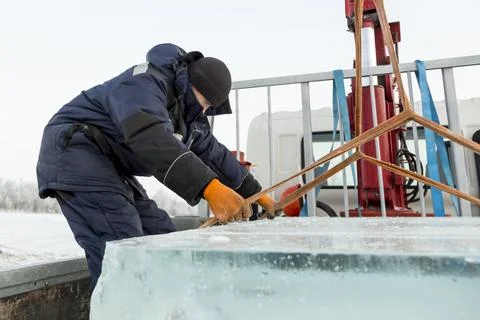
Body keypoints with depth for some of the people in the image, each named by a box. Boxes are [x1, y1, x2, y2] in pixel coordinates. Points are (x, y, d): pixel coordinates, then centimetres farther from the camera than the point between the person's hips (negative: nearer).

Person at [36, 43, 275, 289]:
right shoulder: (145, 82, -19)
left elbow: (215, 154, 17)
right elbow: (151, 139, -37)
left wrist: (255, 193, 16)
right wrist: (209, 188, -47)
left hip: (109, 168, 9)